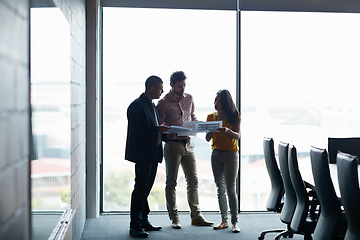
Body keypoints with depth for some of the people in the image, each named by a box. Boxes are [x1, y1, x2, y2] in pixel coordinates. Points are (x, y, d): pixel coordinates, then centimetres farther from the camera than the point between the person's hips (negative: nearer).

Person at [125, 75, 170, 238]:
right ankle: (135, 226, -1)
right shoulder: (137, 106, -14)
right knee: (140, 189, -6)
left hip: (153, 154, 9)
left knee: (146, 188, 15)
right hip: (142, 154, -9)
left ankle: (143, 221, 24)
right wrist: (157, 130, -23)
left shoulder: (151, 105, 16)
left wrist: (163, 132, 9)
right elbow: (135, 132, -20)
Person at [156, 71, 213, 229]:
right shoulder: (163, 103, -6)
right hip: (173, 145, -5)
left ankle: (196, 216, 12)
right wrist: (166, 133, -25)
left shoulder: (189, 99, 10)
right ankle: (174, 218, 7)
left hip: (188, 144, 5)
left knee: (193, 180, 6)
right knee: (171, 182, 1)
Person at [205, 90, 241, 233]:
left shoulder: (233, 116, -2)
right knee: (220, 188, 5)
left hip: (231, 154, -4)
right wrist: (210, 130, -16)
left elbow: (237, 136, -9)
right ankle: (224, 220, 10)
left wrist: (227, 131, -28)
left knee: (230, 188, -9)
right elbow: (207, 139, 6)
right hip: (216, 154, 4)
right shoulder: (211, 117, 9)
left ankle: (234, 222, -5)